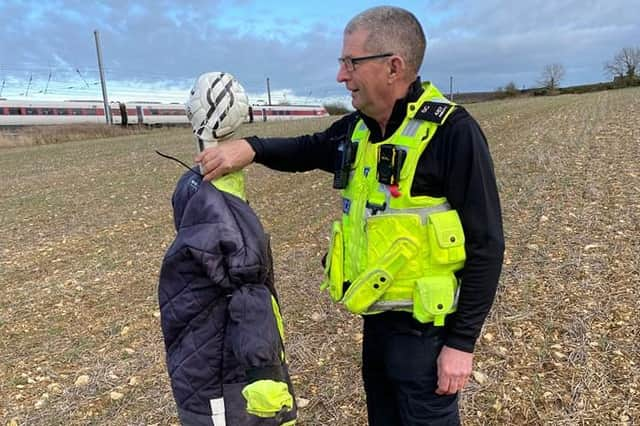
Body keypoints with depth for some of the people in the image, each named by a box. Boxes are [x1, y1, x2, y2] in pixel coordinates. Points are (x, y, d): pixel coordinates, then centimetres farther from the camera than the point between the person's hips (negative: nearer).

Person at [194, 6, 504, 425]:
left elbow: (485, 244, -18)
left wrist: (462, 341, -15)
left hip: (425, 328, -7)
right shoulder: (357, 128, 2)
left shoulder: (453, 132, -20)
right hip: (375, 317, 7)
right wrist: (250, 148, -3)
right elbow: (308, 149, 18)